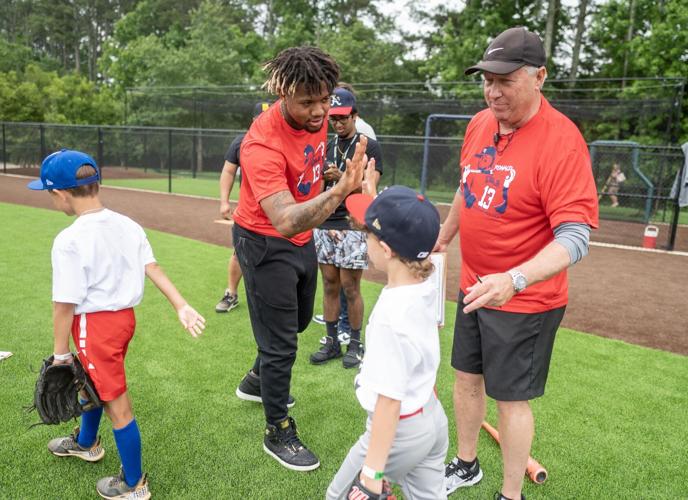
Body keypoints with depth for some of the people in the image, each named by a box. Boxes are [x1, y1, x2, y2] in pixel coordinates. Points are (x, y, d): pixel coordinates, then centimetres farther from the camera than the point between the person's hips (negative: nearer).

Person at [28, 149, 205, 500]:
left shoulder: (69, 241, -21)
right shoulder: (128, 226, 0)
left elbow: (65, 306, -18)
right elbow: (153, 269, -5)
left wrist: (60, 354, -8)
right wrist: (182, 306, -8)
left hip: (95, 325, -8)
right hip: (125, 316, 9)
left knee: (117, 405, 5)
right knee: (92, 381, 32)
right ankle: (86, 443, 58)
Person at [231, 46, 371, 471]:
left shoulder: (317, 117, -9)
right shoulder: (262, 144, -33)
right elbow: (285, 221, -47)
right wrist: (340, 191, -59)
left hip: (303, 238, 8)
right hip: (266, 245, -8)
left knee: (299, 321, 26)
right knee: (280, 344, 0)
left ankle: (258, 379, 52)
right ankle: (278, 433, 23)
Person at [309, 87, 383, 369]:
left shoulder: (369, 147, -1)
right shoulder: (326, 147, 13)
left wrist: (341, 178, -26)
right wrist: (319, 177, -9)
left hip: (353, 225, -5)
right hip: (324, 224, 5)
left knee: (350, 287, 0)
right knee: (329, 285, 10)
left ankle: (355, 344, 15)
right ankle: (332, 342, 21)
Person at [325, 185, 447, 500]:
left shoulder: (391, 318, -31)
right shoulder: (426, 286, -9)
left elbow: (390, 400, -28)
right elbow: (399, 231, 8)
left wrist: (373, 473, -21)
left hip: (399, 429, -7)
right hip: (433, 418, 8)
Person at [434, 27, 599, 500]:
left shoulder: (561, 141, -22)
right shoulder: (479, 124, 0)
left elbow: (575, 239, -28)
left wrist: (514, 279, -43)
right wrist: (442, 238, 22)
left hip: (526, 300, -7)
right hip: (474, 286, 7)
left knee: (511, 399, 6)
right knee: (468, 377, 19)